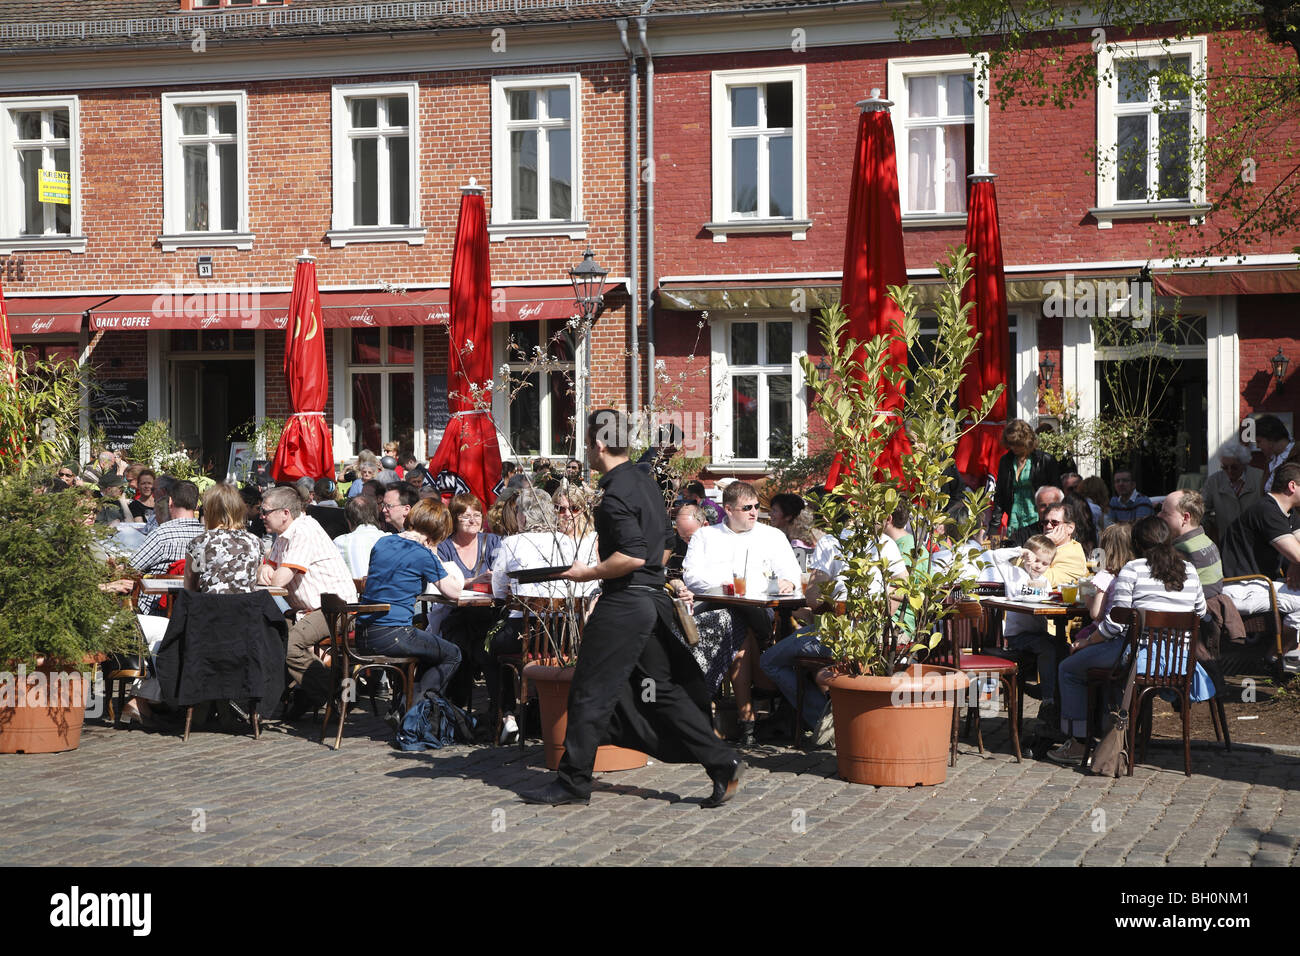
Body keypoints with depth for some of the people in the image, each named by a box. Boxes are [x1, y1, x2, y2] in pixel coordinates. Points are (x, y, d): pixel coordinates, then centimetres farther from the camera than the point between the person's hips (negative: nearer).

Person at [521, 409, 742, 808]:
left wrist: (589, 573, -13)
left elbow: (633, 556, -25)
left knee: (591, 693, 0)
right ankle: (721, 763, 8)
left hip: (623, 604, -10)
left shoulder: (616, 493, -17)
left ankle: (573, 782, 8)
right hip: (653, 599, 10)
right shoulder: (645, 482, 13)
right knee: (661, 690, 13)